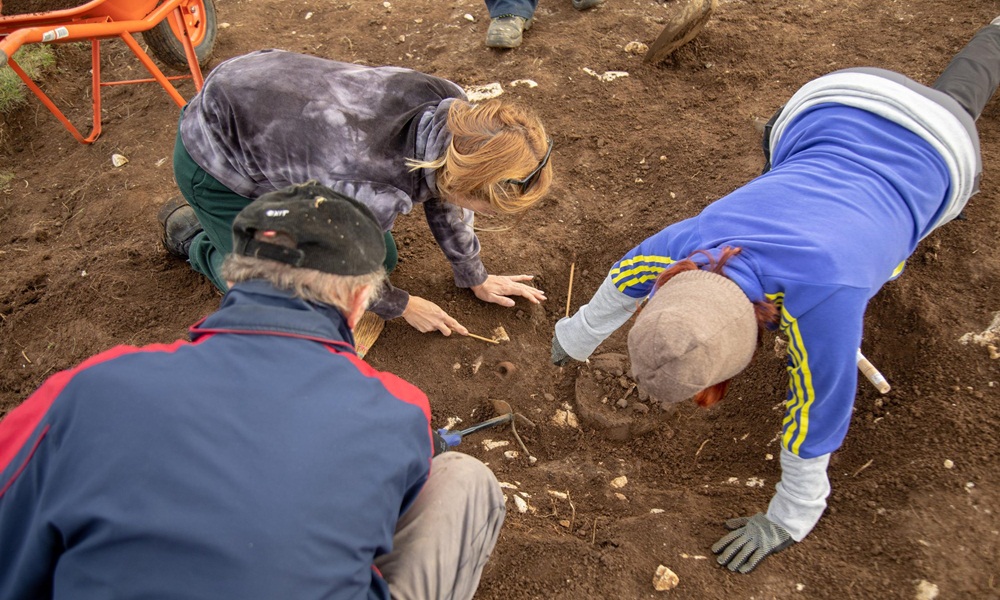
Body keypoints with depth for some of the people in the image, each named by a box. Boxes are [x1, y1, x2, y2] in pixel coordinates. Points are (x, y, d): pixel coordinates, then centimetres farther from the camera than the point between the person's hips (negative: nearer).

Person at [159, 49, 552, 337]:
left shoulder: (451, 109, -23)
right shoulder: (374, 193, -41)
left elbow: (440, 192, -2)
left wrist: (476, 279, 7)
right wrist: (402, 306, -3)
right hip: (216, 157, -6)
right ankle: (188, 230, 23)